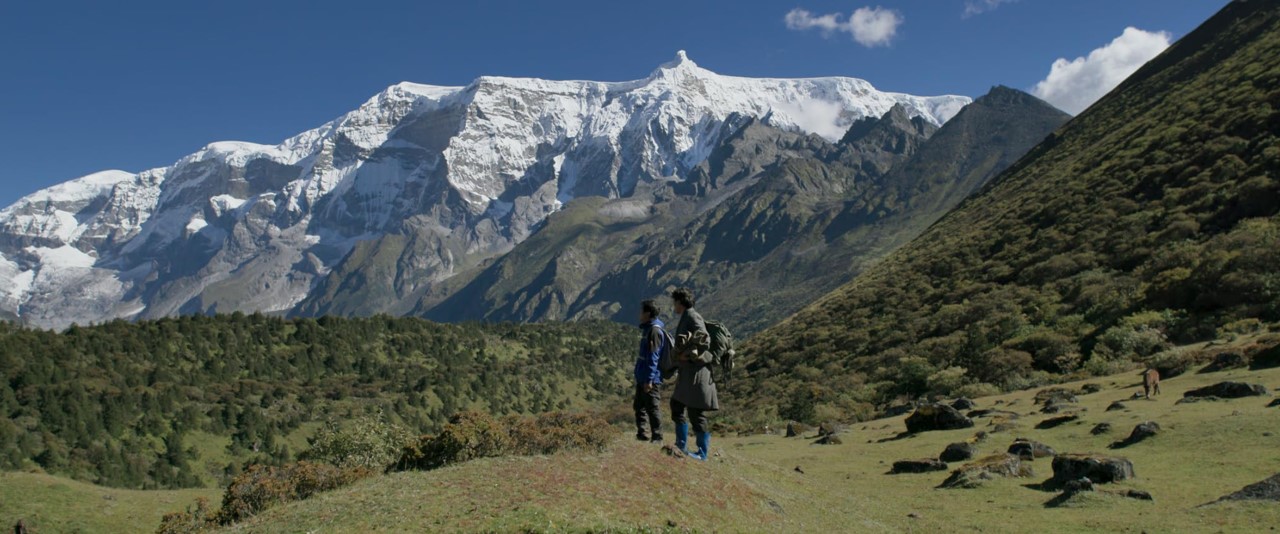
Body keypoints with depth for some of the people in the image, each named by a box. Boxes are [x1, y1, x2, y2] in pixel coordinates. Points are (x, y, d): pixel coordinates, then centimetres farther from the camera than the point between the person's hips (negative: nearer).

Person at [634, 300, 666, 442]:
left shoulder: (654, 331, -18)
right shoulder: (648, 329, 14)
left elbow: (653, 357, -21)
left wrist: (649, 379, -22)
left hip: (651, 379, -10)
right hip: (642, 377, 10)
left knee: (652, 408, -3)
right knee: (639, 406, 17)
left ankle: (657, 438, 3)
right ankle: (642, 434, 26)